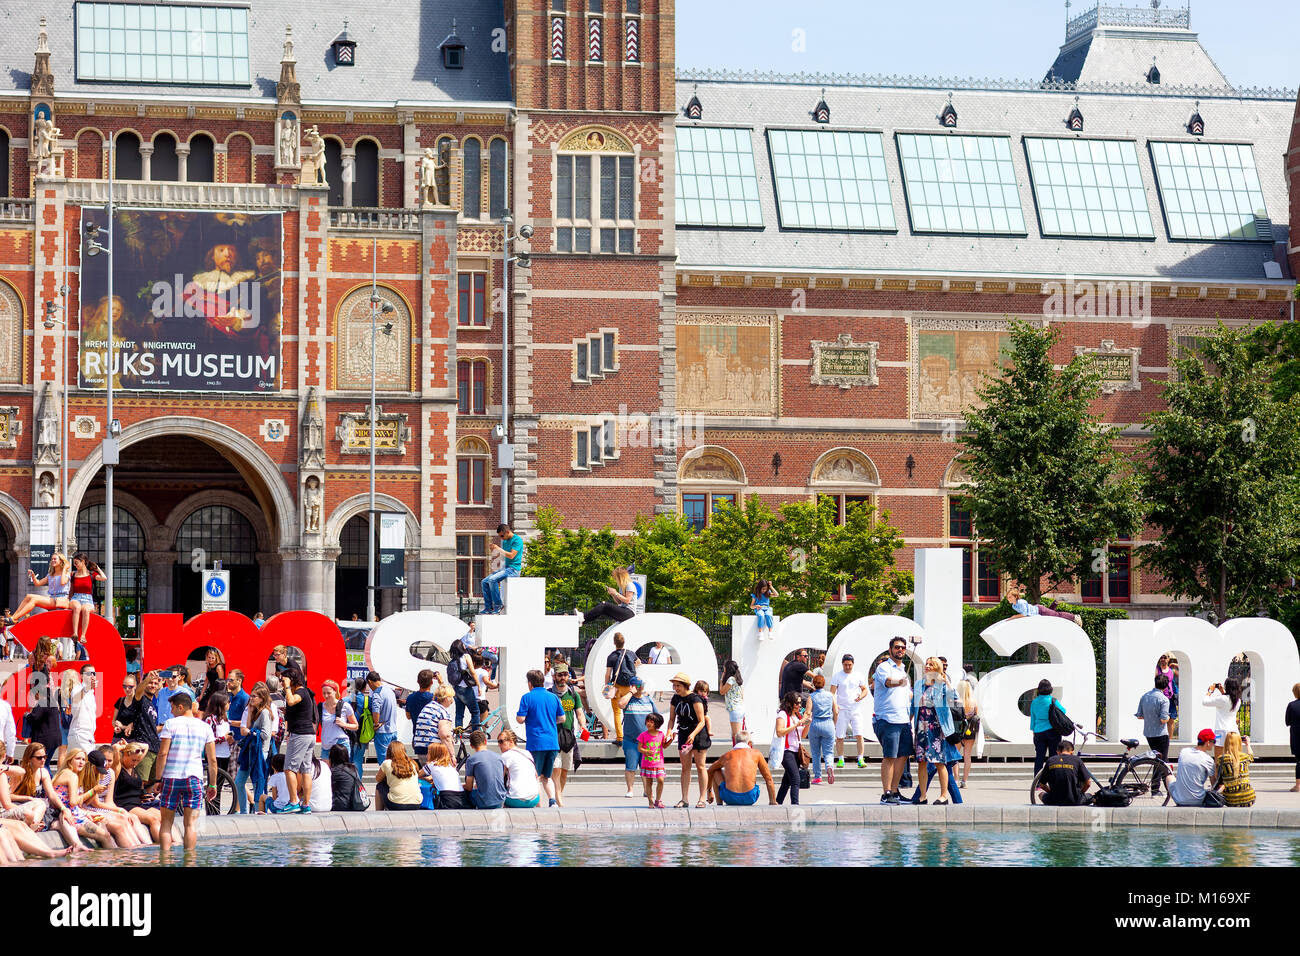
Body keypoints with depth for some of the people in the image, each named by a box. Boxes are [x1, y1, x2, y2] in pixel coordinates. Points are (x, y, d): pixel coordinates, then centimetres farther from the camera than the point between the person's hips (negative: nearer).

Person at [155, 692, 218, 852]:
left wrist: (158, 778, -2)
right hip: (195, 778, 2)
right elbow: (212, 759, 7)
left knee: (166, 822, 5)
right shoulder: (205, 727, 7)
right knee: (191, 823, 3)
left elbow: (163, 753, -8)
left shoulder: (171, 724, -2)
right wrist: (212, 785, 13)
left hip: (171, 777, -2)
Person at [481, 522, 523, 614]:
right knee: (485, 582, -2)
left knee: (492, 579, -28)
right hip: (505, 568, 9)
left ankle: (498, 606, -21)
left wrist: (498, 549, -14)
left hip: (513, 569, -9)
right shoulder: (505, 541, 16)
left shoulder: (517, 540, -10)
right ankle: (488, 607, -6)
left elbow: (511, 555, -19)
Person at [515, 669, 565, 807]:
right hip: (553, 743, 5)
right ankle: (552, 801, -3)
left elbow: (520, 719, -10)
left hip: (536, 743, -5)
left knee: (534, 776, 0)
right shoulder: (553, 697, 9)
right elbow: (562, 718, 13)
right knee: (546, 776, 15)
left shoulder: (527, 697, -5)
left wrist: (517, 716, 13)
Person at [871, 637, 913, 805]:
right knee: (889, 757, -9)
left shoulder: (903, 670, 22)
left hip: (904, 720, 8)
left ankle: (895, 791, 14)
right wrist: (898, 682, -48)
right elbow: (887, 681, -26)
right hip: (888, 720, -8)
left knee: (902, 756, 7)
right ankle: (886, 794, -9)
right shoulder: (884, 667, -4)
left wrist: (911, 715, 22)